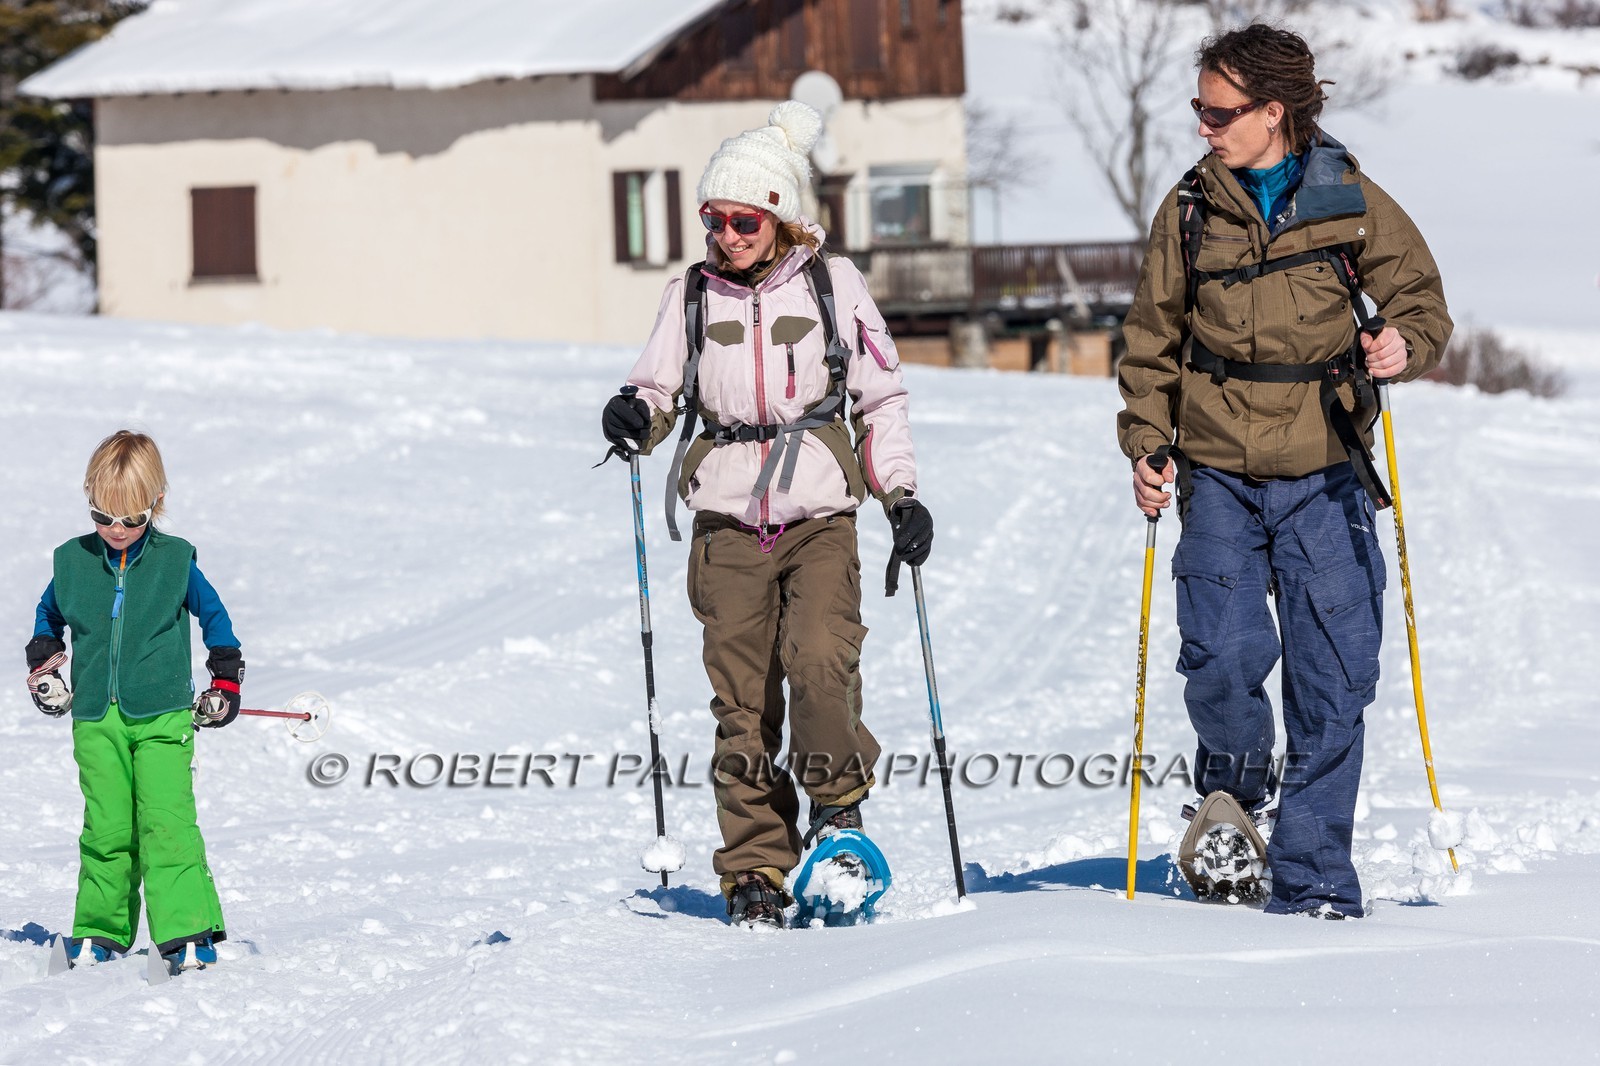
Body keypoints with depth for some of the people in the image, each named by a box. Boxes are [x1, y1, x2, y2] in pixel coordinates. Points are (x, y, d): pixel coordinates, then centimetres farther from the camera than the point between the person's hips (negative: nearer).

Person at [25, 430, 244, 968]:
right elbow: (48, 615, 24)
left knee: (167, 822, -11)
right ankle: (100, 933, 11)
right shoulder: (73, 561, 6)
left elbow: (214, 616, 14)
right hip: (96, 719, 2)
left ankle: (188, 932, -10)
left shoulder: (174, 560, 0)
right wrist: (42, 667, 13)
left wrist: (226, 682, 12)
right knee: (105, 828, 2)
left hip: (162, 716, -2)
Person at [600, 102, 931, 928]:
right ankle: (755, 871, 6)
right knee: (742, 700, -1)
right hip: (728, 522, 2)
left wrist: (901, 496, 2)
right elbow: (660, 393, 10)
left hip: (820, 516, -2)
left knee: (818, 660, -22)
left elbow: (881, 397, 10)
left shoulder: (832, 284, 4)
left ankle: (838, 798, 3)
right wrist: (635, 416, -13)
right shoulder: (692, 296, 8)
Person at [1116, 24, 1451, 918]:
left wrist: (1405, 344, -15)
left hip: (1326, 475, -1)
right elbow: (1153, 339, 13)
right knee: (1223, 656, -15)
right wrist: (1146, 442, 2)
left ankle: (1313, 878, 7)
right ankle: (1234, 788, 18)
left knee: (1333, 681, -3)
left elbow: (1423, 298, 7)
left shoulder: (1350, 201, 1)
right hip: (1220, 475, 1)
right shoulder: (1190, 212, 6)